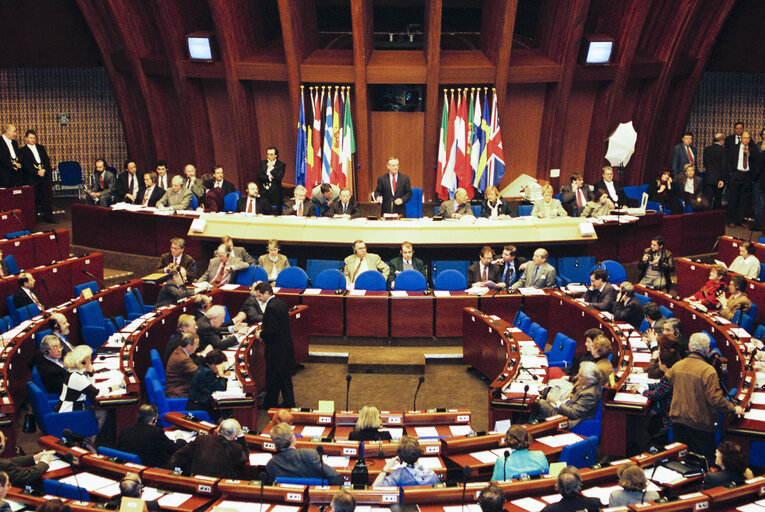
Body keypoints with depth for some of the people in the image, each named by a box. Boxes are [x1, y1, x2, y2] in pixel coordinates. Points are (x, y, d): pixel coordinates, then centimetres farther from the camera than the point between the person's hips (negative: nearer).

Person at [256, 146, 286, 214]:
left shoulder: (281, 165, 2)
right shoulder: (262, 163, 12)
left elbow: (279, 177, -11)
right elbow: (258, 176, 3)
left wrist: (271, 167, -9)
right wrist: (268, 177, -9)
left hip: (275, 193, -2)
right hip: (263, 192, 2)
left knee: (276, 214, -6)